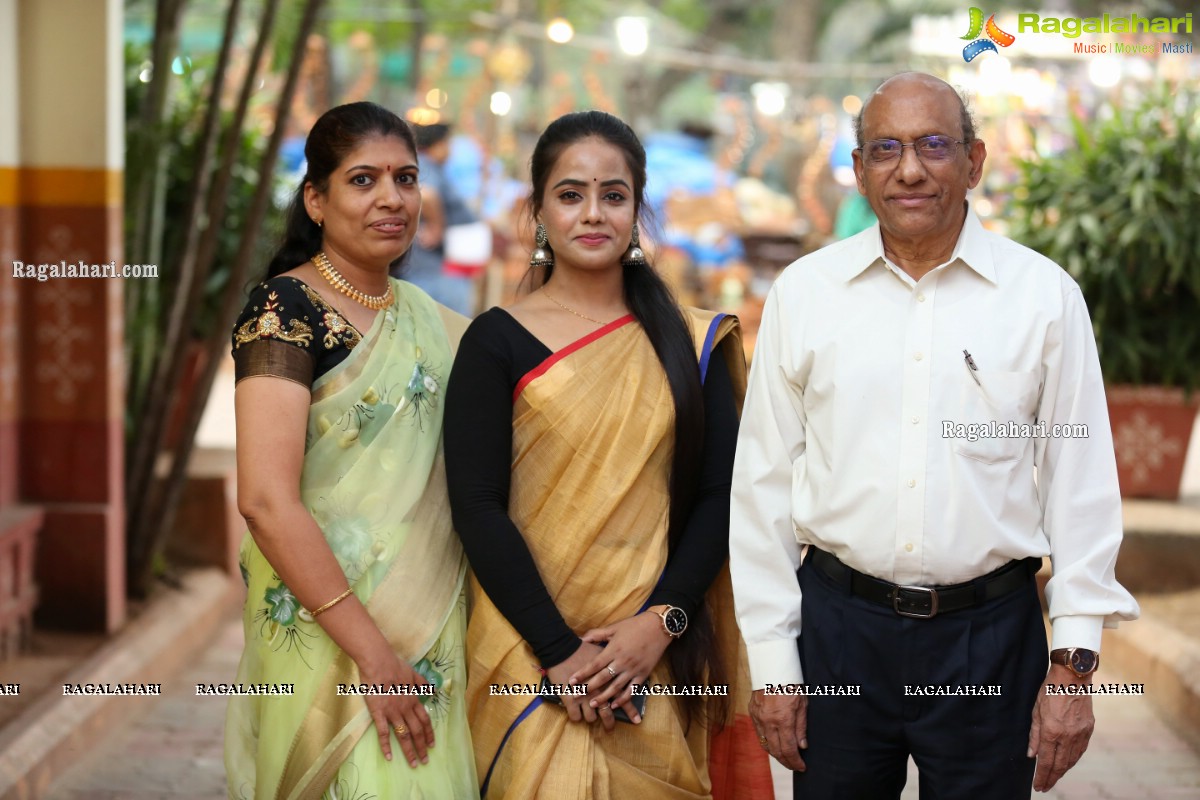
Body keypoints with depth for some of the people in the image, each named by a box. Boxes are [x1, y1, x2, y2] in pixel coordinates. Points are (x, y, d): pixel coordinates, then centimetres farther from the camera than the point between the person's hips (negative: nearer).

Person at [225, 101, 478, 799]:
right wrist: (371, 653, -21)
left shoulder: (424, 317, 12)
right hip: (325, 631, -7)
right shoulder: (289, 308, -11)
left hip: (432, 629, 7)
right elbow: (267, 500, -20)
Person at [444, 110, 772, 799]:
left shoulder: (691, 344, 7)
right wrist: (560, 654, -15)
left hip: (657, 659, 2)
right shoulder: (497, 342, -1)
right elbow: (477, 507, -7)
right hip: (533, 658, -2)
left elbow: (719, 496, 3)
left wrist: (661, 622, -11)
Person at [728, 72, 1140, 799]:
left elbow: (1082, 486, 0)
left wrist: (1074, 663, -3)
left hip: (990, 631, -1)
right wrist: (773, 663, 2)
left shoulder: (1045, 295, -1)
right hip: (838, 625, 1)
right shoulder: (803, 292, 2)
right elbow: (763, 484, 4)